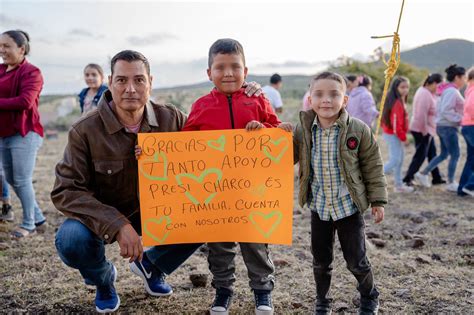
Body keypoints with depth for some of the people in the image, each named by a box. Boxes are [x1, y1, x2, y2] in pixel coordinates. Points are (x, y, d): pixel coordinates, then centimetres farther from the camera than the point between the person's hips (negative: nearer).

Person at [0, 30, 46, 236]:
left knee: (22, 180, -3)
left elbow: (26, 101, -23)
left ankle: (29, 224, 12)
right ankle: (37, 217, 28)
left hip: (24, 134, -8)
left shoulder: (31, 72, -10)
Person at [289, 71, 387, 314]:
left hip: (348, 206, -2)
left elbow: (373, 167, -4)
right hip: (319, 207, 3)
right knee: (321, 260, 14)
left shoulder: (358, 130, -11)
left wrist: (377, 201, -3)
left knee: (356, 260, 8)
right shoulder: (303, 130, -5)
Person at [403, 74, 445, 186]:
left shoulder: (428, 92, 11)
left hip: (428, 129, 10)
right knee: (420, 155, -2)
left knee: (432, 153, 16)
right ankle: (407, 178, 6)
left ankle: (436, 178, 25)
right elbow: (421, 115, -26)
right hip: (421, 130, -10)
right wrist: (424, 130, -20)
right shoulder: (425, 94, -22)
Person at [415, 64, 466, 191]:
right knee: (455, 155, 0)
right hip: (448, 127, -10)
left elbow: (442, 108, 19)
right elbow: (446, 111, -25)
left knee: (444, 154, 16)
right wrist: (459, 119, -19)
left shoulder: (448, 90, 15)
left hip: (443, 126, 10)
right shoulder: (452, 91, -17)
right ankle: (451, 183, 9)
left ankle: (423, 174, 19)